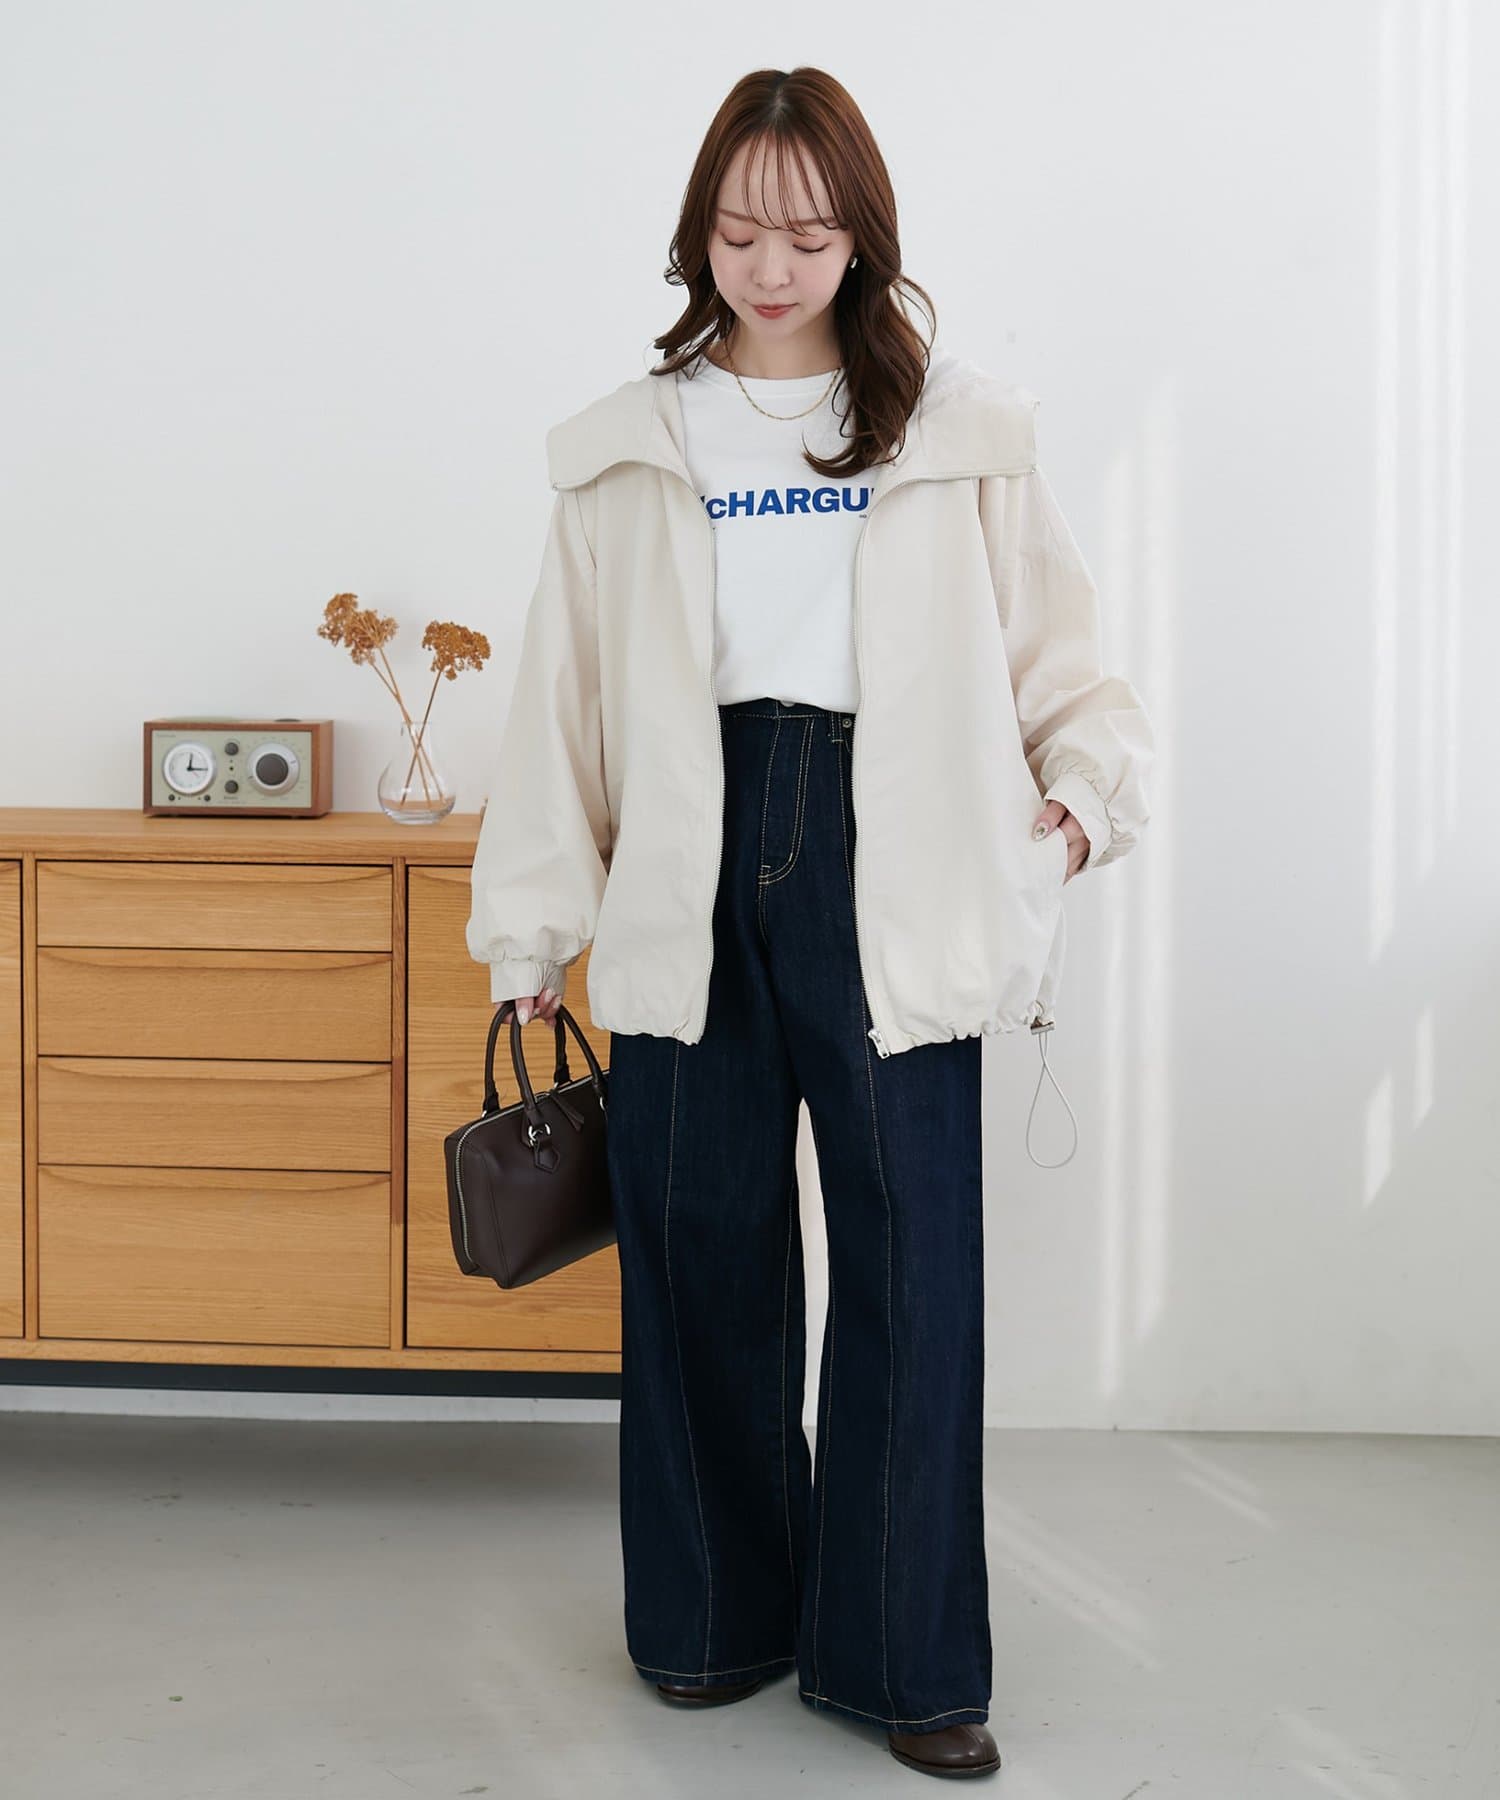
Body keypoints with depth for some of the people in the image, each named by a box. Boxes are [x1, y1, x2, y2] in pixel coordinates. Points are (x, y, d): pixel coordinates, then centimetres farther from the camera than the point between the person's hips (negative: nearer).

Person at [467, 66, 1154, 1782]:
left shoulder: (960, 435, 9)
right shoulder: (628, 449, 11)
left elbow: (1057, 646, 12)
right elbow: (562, 703, 10)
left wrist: (1090, 785, -6)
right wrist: (531, 935, 8)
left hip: (885, 878, -1)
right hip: (692, 883, 1)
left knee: (914, 1255, -2)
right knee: (698, 1248, 7)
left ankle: (903, 1653, 13)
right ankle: (717, 1613, 25)